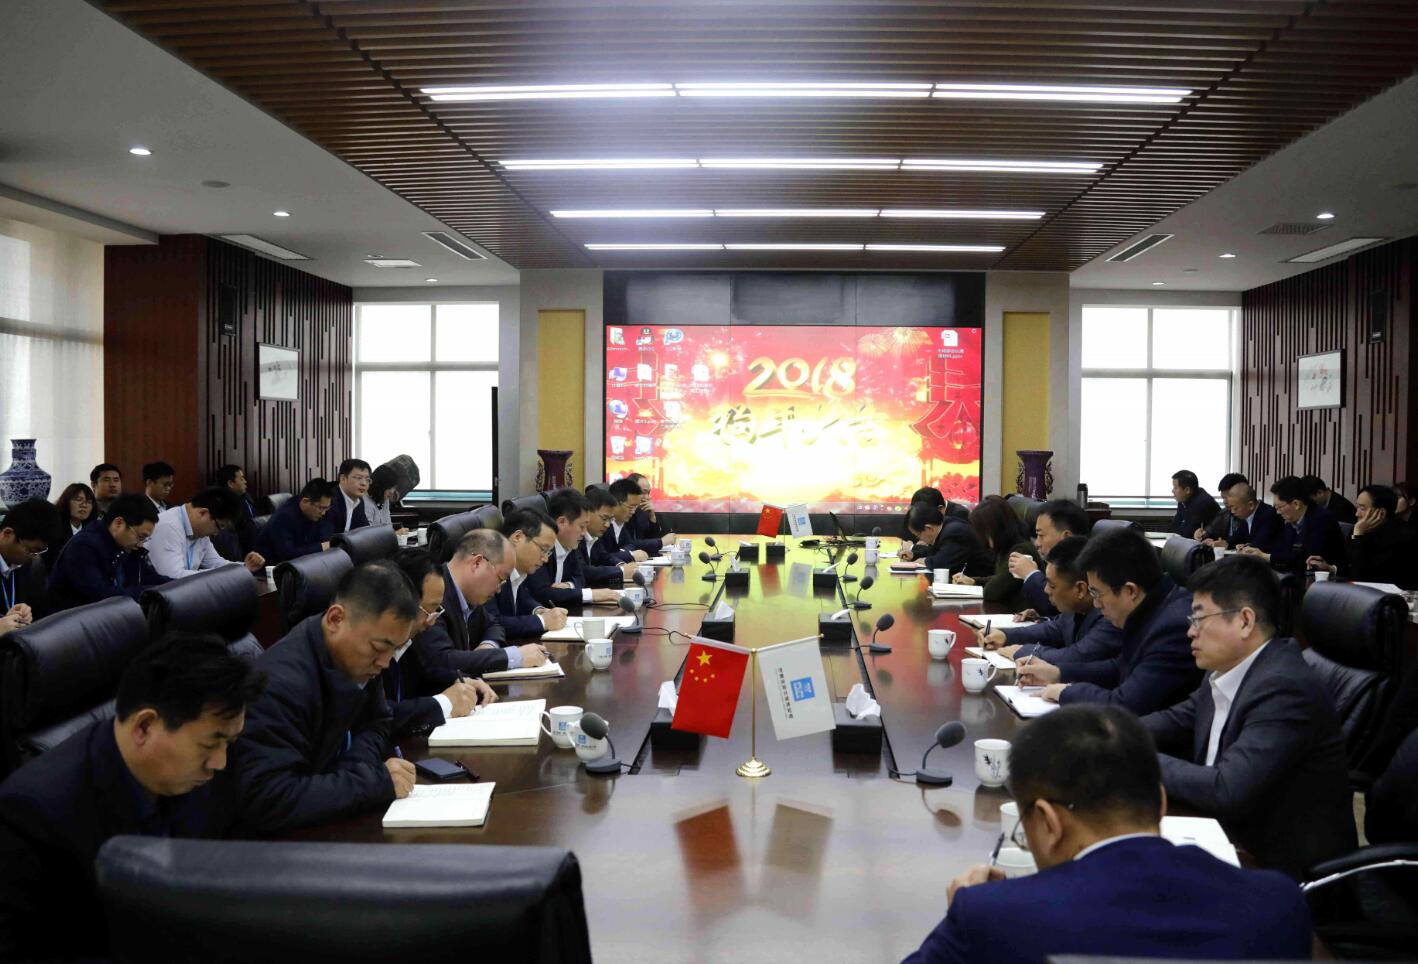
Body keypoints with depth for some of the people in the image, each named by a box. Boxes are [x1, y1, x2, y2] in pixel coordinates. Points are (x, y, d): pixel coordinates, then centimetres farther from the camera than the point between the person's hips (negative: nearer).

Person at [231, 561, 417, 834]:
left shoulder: (359, 658, -5)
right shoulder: (281, 683, -28)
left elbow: (377, 723, 8)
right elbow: (267, 801, -34)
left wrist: (354, 773, -12)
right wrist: (377, 782, -28)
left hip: (326, 819, 7)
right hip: (270, 839, -7)